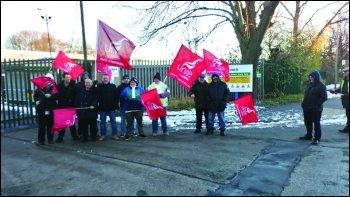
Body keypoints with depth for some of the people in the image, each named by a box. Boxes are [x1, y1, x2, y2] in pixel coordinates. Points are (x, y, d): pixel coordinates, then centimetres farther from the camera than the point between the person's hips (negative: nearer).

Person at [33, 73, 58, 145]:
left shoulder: (54, 88, 0)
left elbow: (57, 96, -9)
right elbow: (35, 95, 17)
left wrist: (50, 96, -24)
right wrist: (36, 101, 1)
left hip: (51, 109, -1)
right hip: (41, 109, 1)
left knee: (50, 125, 6)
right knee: (41, 125, 3)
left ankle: (50, 139, 18)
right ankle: (40, 140, 11)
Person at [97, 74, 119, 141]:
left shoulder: (113, 86, 2)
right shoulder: (99, 86, 1)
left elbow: (116, 96, 0)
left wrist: (116, 104, -6)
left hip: (111, 107, 0)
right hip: (102, 108, 0)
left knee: (113, 121, 6)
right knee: (102, 122, 8)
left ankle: (114, 134, 14)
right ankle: (103, 135, 17)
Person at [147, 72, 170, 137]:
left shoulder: (164, 86, 5)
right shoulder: (150, 86, 6)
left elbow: (167, 93, -8)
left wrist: (161, 95, -21)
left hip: (163, 105, 0)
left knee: (163, 118, 10)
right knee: (154, 119, 4)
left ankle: (165, 131, 20)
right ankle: (154, 131, 14)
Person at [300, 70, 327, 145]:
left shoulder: (321, 86, -11)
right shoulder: (309, 84, 12)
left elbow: (324, 97, -17)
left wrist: (317, 105, -18)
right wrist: (304, 103, 11)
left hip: (316, 109, -8)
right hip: (307, 108, 8)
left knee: (316, 124, 0)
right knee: (308, 123, 17)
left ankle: (317, 139, 7)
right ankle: (308, 135, 31)